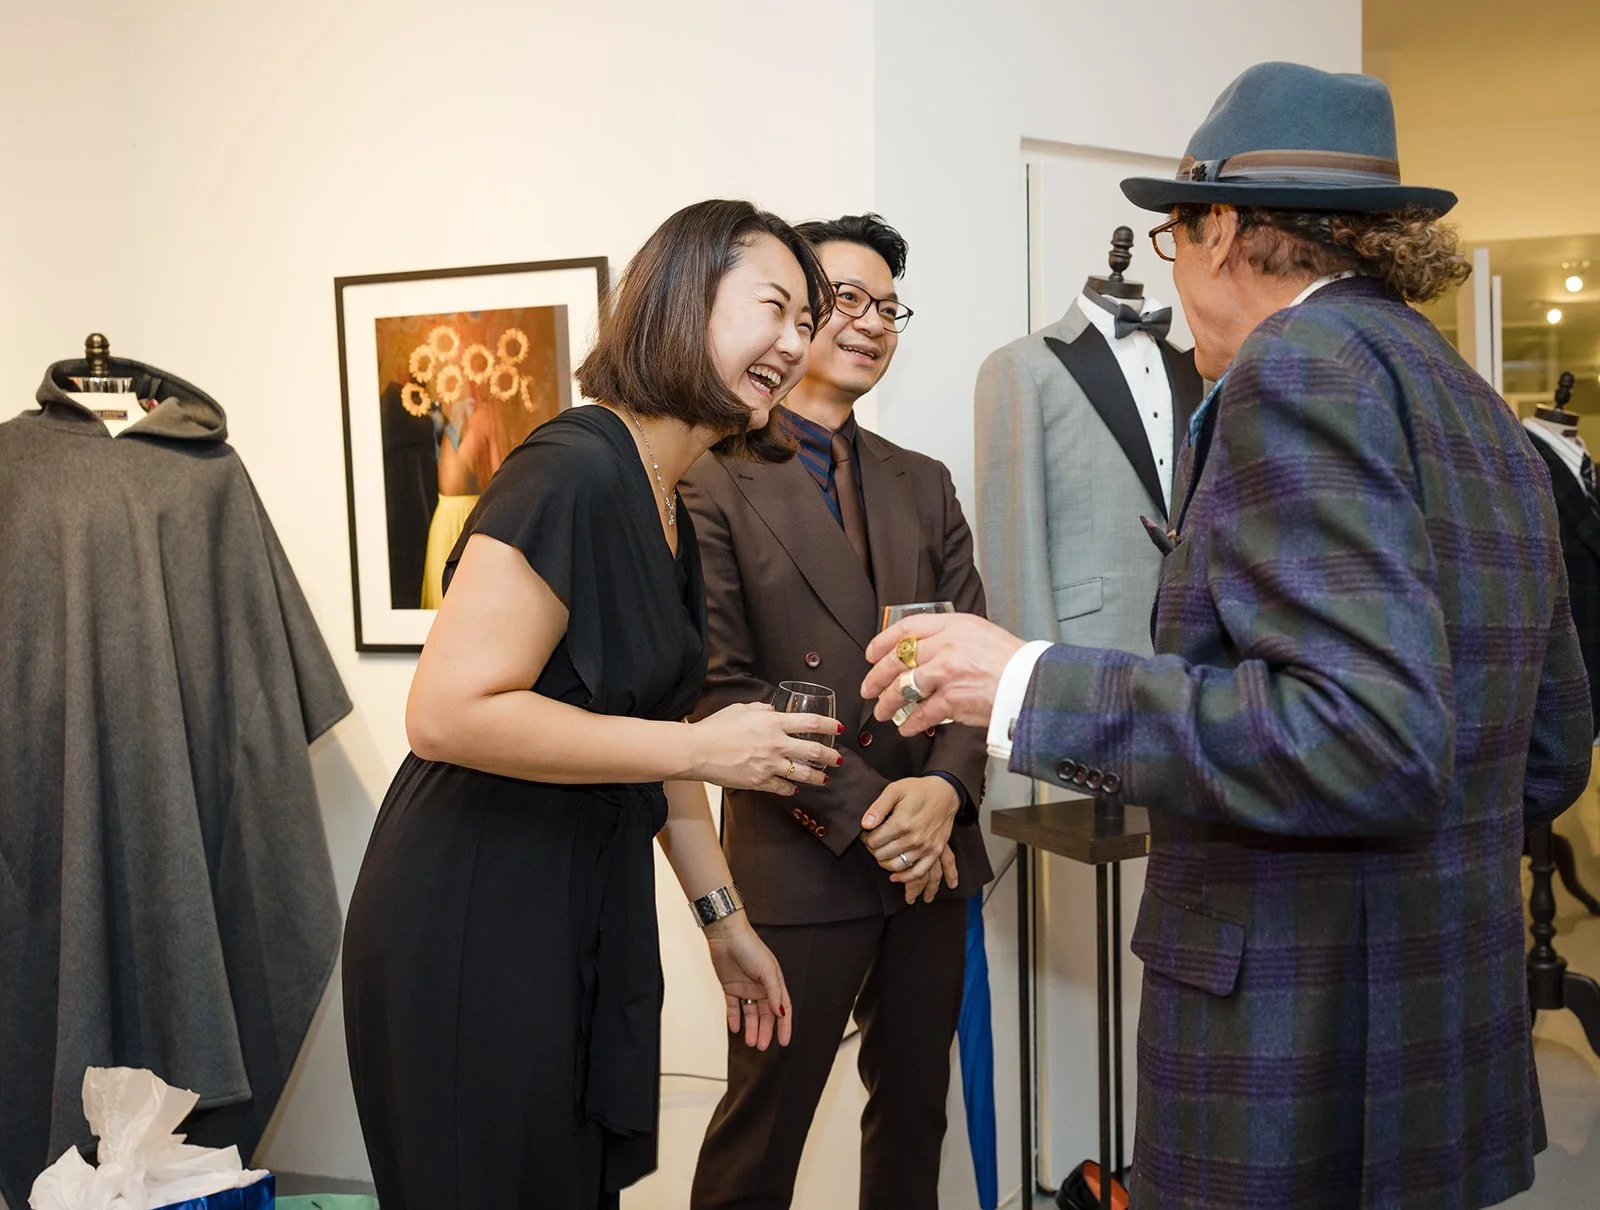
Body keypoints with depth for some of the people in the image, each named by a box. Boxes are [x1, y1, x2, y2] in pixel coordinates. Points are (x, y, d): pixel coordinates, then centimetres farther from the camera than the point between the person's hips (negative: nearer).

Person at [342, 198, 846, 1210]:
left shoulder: (671, 513, 9)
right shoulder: (572, 472, -20)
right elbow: (449, 711, -27)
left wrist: (724, 916, 20)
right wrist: (704, 747, -22)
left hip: (588, 918, 9)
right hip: (473, 930, -9)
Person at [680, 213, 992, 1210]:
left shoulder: (924, 485, 13)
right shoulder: (714, 482, -6)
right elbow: (720, 686, -13)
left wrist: (946, 784, -12)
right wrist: (862, 809, -16)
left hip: (933, 855, 6)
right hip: (800, 864, -5)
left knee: (915, 1107, 17)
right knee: (763, 1128, 6)